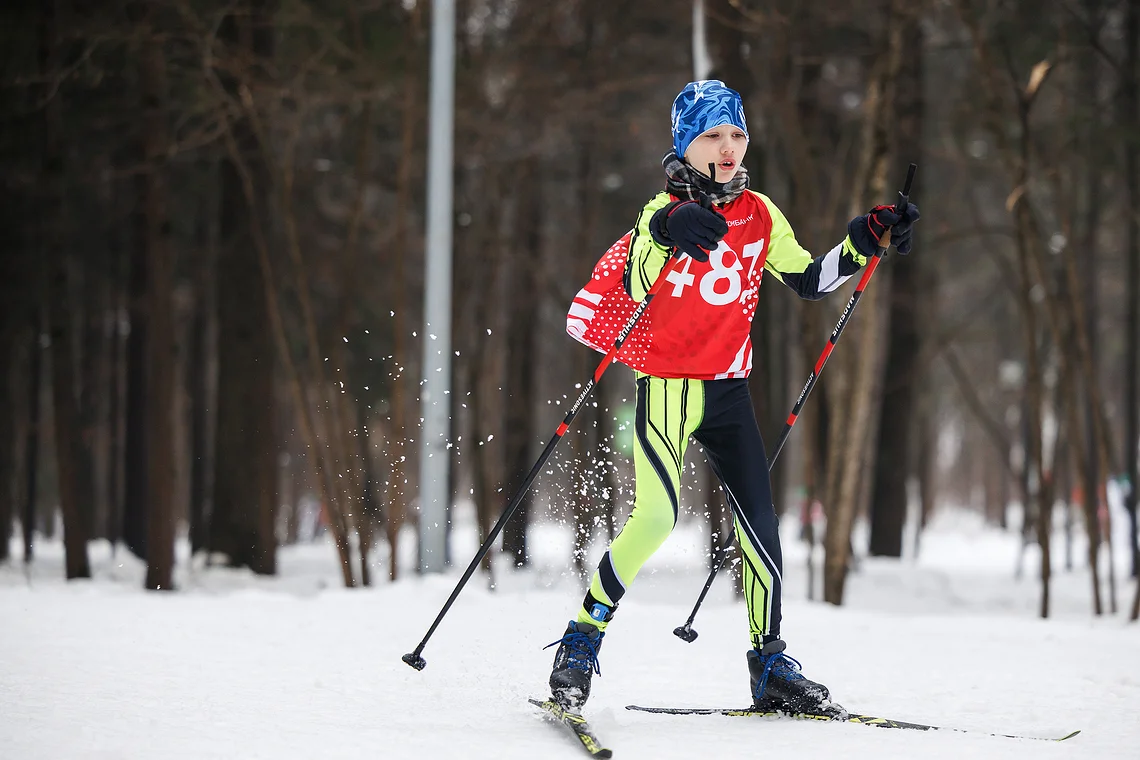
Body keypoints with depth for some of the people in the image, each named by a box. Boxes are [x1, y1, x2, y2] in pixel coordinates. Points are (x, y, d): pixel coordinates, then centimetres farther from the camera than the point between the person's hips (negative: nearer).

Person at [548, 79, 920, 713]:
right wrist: (663, 234, -42)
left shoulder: (760, 215, 9)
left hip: (729, 391, 5)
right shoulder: (665, 211, -8)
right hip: (667, 385, -5)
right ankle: (582, 639, -10)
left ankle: (770, 665, 14)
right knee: (657, 515, -22)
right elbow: (635, 286, -24)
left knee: (760, 524, 2)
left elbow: (808, 280, 17)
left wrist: (864, 243, 6)